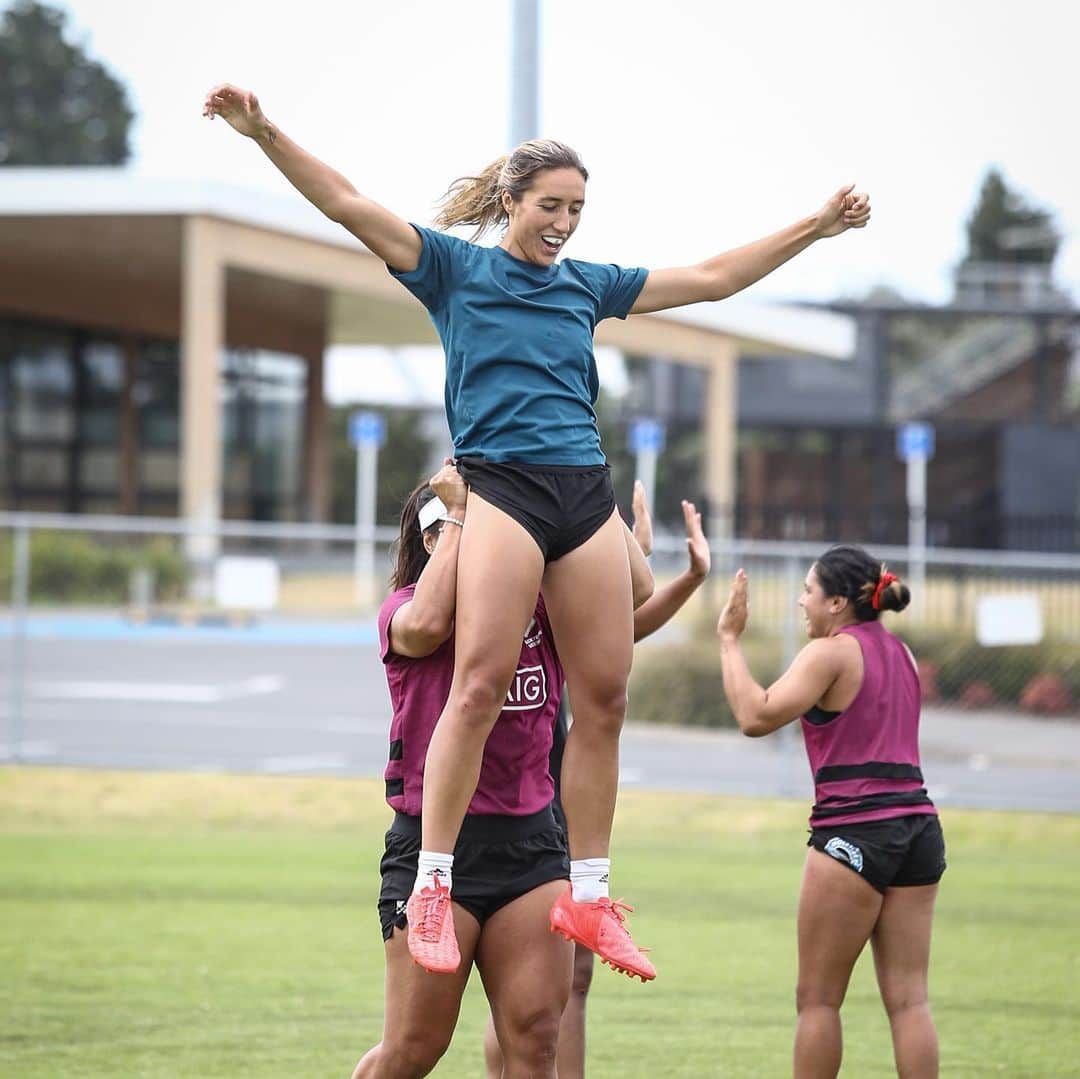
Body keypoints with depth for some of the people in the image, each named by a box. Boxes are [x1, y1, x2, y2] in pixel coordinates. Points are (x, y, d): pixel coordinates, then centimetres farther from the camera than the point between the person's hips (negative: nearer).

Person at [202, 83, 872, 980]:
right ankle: (433, 886, -12)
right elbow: (348, 204, 0)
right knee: (482, 684, -18)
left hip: (589, 495, 5)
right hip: (502, 489, -5)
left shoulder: (588, 285, 21)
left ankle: (588, 897, 10)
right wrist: (264, 132, -12)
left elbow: (714, 277, 27)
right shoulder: (454, 268, 9)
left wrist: (816, 228, 26)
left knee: (603, 699, 1)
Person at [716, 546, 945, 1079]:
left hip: (853, 831, -7)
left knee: (818, 999, 1)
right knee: (909, 998, 3)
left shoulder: (831, 652, -7)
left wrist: (729, 639, -8)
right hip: (917, 827, 7)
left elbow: (756, 716, -16)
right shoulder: (901, 654, 16)